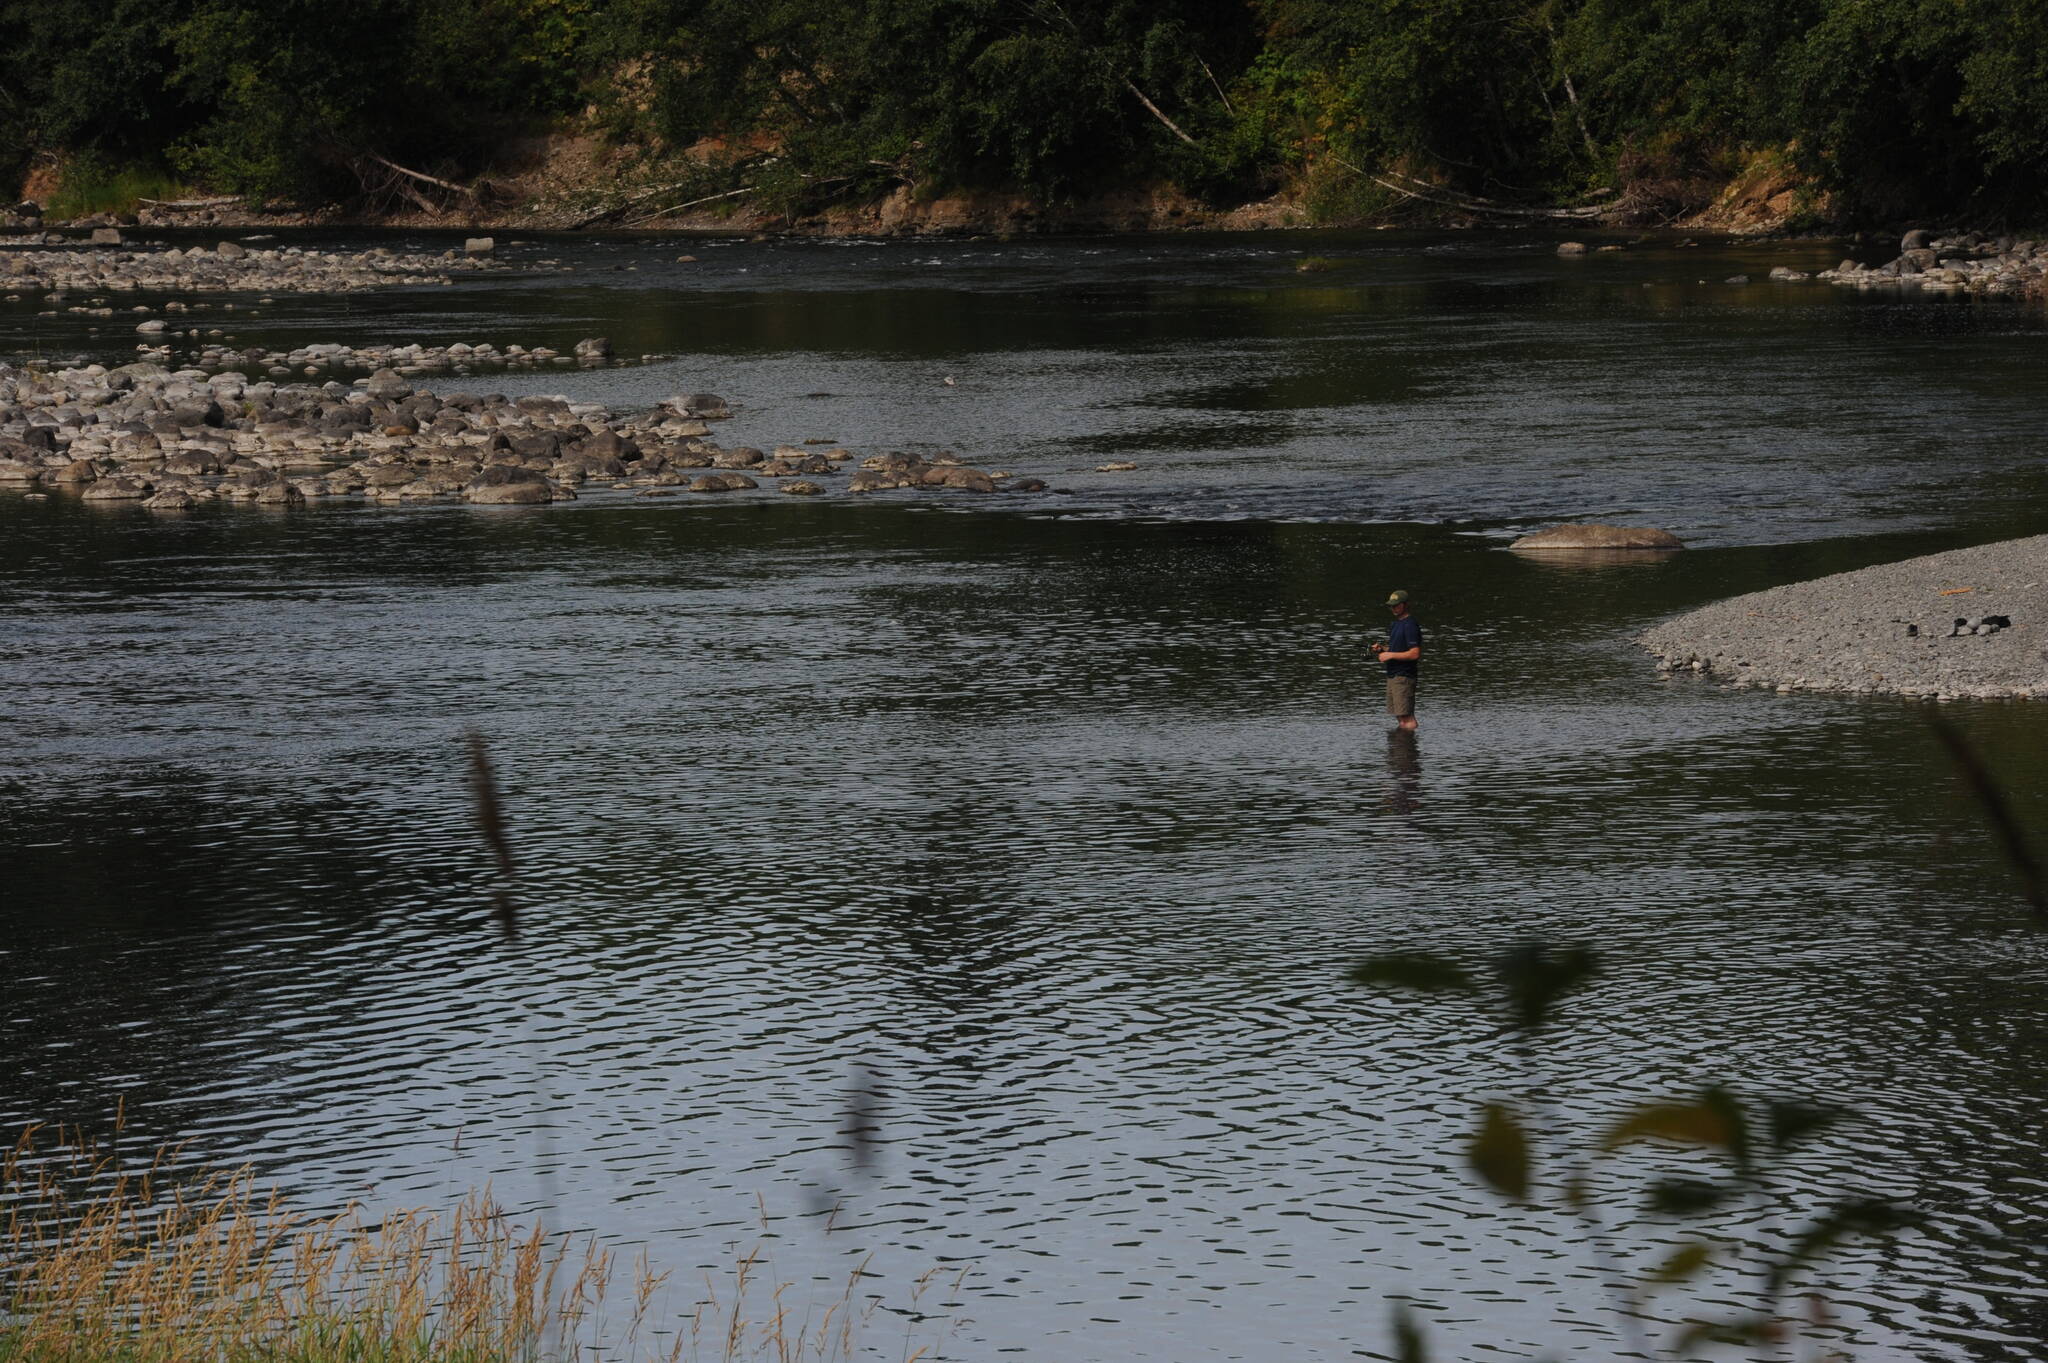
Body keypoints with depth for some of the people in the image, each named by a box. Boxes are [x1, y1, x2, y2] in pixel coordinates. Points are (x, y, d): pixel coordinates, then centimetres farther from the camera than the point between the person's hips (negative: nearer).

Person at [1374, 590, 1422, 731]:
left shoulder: (1409, 625, -15)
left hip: (1404, 676, -10)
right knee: (1399, 717, 13)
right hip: (1393, 675, 10)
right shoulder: (1397, 623, 16)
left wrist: (1391, 655, -17)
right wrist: (1383, 648, 7)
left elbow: (1414, 653, -21)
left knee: (1406, 717, -10)